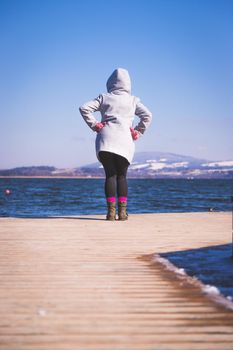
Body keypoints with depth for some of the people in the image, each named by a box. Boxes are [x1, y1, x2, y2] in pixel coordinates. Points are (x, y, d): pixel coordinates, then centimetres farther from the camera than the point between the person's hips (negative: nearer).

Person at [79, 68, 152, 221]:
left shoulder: (104, 98, 13)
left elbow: (84, 108, 5)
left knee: (110, 175, 2)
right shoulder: (133, 100, 13)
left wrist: (94, 125, 7)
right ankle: (122, 211, 0)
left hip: (105, 140, 0)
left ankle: (111, 211, -7)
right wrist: (138, 132, 6)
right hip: (125, 142, 0)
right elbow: (147, 115, 1)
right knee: (122, 176, 7)